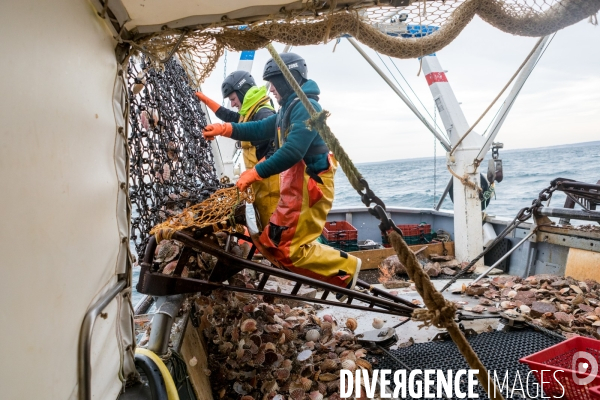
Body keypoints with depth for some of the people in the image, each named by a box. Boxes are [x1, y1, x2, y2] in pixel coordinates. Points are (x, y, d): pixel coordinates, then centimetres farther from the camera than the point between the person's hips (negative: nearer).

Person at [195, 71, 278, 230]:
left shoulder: (264, 114, -15)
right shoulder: (250, 113, 16)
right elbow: (227, 116, 37)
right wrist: (206, 100, 40)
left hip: (269, 181, -10)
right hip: (261, 180, 10)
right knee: (265, 226, 13)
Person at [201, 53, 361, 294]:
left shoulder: (306, 106, -15)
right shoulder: (289, 108, 18)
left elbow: (293, 151, -26)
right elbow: (261, 129, 17)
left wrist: (255, 173, -24)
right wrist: (225, 129, 5)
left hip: (309, 186, -11)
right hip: (295, 188, 11)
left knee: (291, 251, -9)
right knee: (273, 243, 13)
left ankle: (345, 269, 5)